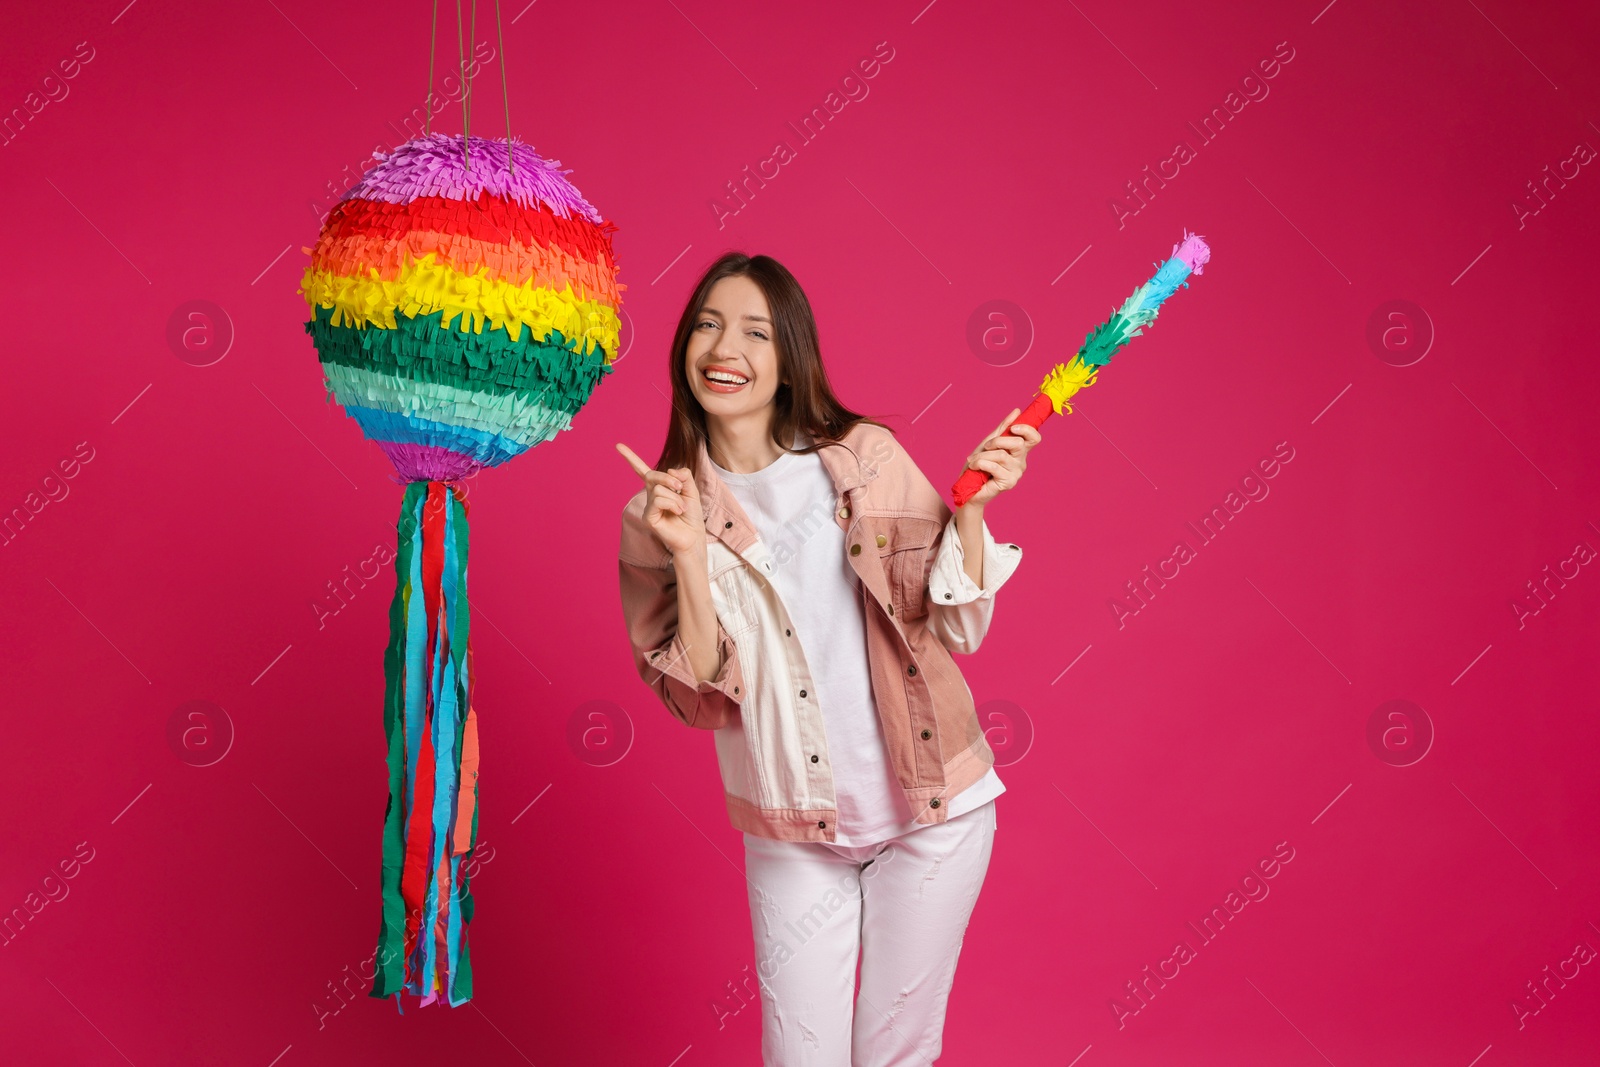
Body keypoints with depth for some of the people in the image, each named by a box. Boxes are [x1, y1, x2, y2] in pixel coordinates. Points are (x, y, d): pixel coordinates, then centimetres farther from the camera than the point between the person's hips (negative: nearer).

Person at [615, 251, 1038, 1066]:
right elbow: (698, 699, -11)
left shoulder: (865, 458, -6)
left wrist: (971, 508, -17)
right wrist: (689, 556, -22)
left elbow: (957, 627, -3)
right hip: (793, 836, 0)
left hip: (931, 812, 0)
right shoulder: (658, 515, -4)